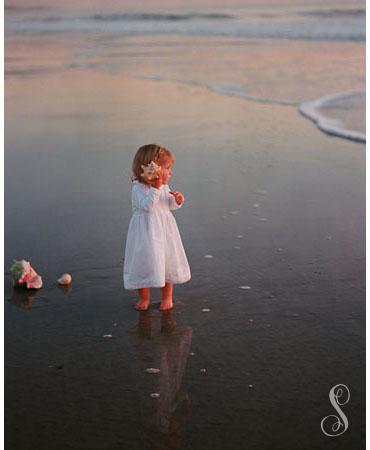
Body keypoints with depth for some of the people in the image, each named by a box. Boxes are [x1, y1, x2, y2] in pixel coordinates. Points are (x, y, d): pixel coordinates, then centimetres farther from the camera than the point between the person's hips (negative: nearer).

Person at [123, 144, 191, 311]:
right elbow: (147, 205, -31)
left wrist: (177, 200, -8)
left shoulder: (164, 187, 2)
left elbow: (170, 205, 13)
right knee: (145, 263, 2)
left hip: (164, 231, 5)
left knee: (168, 263, 11)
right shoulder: (138, 188, -17)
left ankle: (167, 296, 28)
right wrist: (156, 187, -34)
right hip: (146, 233, -5)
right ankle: (144, 298, 21)